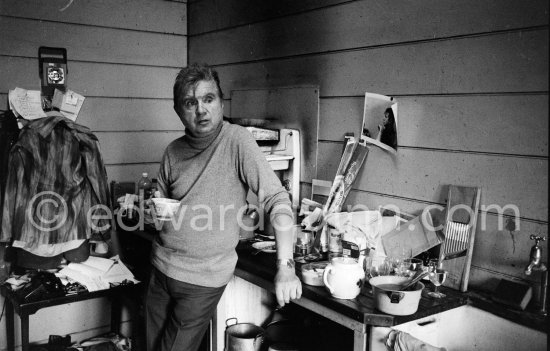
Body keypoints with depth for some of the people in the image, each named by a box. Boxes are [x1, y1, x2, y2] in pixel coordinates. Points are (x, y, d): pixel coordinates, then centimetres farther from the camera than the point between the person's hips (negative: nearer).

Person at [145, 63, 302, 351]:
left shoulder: (236, 140, -15)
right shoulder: (173, 152, 1)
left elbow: (277, 199, -21)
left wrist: (285, 267, -29)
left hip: (203, 279, -5)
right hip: (161, 268, 5)